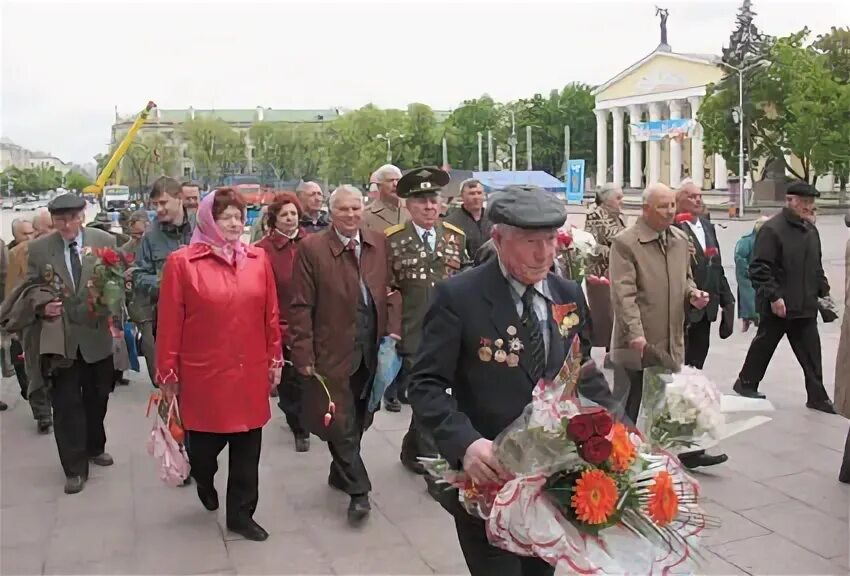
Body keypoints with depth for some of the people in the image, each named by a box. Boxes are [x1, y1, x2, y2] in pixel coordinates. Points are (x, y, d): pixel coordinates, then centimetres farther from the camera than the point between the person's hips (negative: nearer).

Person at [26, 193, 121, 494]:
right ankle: (75, 467, 14)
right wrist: (43, 307, -19)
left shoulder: (105, 241, -4)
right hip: (60, 337, -1)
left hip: (97, 334, 1)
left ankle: (94, 447, 40)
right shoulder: (38, 248, -4)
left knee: (97, 397, 18)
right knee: (66, 404, 3)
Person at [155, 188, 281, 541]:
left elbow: (270, 314, 7)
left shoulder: (258, 259, 3)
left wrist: (275, 358, 8)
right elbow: (169, 322, -5)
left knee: (247, 448, 10)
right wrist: (167, 372, -4)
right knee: (205, 442, 10)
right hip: (204, 372, -3)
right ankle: (204, 480, 45)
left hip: (250, 372, 3)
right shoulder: (181, 262, -7)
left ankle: (241, 514, 26)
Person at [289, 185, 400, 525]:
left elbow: (391, 290, 8)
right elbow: (301, 307, -9)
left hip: (372, 350, 4)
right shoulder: (312, 249, -8)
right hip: (333, 352, -4)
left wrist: (392, 331, -3)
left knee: (358, 420, 16)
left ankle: (341, 473, 36)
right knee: (341, 423, 0)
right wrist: (304, 354, -11)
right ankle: (358, 490, 11)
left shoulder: (380, 243, 5)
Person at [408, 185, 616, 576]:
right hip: (487, 479, -5)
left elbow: (583, 374, 11)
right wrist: (465, 443, -33)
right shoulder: (458, 296, -14)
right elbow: (426, 385, -17)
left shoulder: (569, 295, 3)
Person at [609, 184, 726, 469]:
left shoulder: (680, 239, 10)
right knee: (627, 406, 7)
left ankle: (686, 452, 31)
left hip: (672, 339, 7)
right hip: (637, 343, -6)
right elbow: (623, 293, -18)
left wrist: (692, 293, 0)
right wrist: (635, 334, -26)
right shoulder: (625, 242, -12)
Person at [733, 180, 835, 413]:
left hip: (805, 306, 7)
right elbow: (759, 269, -18)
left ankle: (817, 396, 13)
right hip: (777, 306, -7)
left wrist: (823, 291, 14)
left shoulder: (811, 230, 12)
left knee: (811, 354, 6)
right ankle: (746, 383, 26)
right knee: (763, 346, 8)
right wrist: (774, 297, -20)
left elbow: (816, 266, 23)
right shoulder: (772, 229, -13)